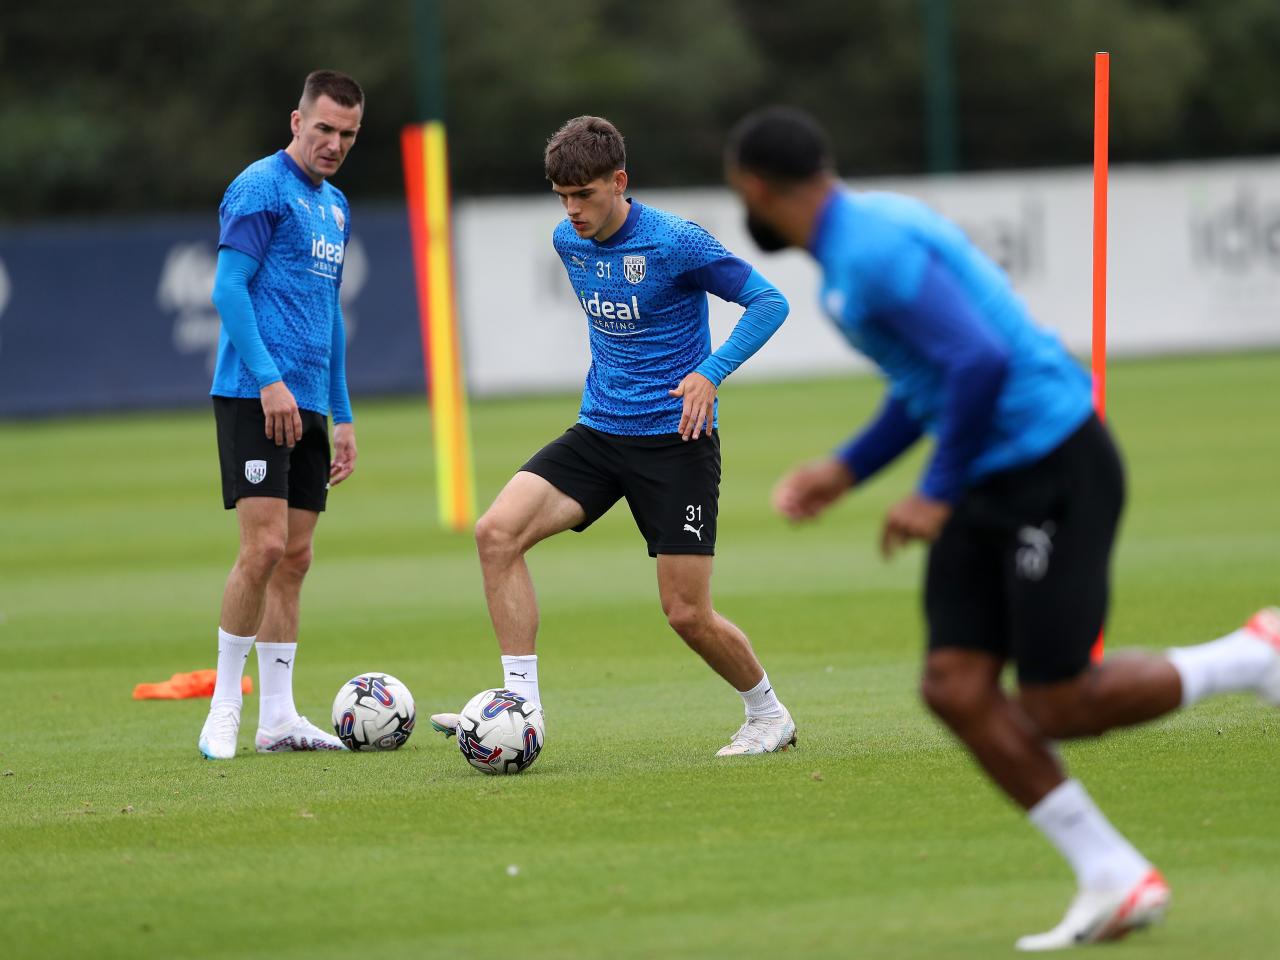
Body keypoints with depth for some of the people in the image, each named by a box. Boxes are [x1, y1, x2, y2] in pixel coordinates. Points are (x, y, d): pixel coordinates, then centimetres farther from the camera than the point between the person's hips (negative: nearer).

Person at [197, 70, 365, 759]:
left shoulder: (335, 207, 19)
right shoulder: (261, 188, -7)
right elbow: (228, 289, -14)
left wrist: (342, 415, 22)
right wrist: (269, 380, -21)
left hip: (307, 404, 8)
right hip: (253, 395, -8)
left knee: (294, 558, 7)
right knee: (265, 546, -14)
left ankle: (278, 717, 9)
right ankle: (224, 711, -5)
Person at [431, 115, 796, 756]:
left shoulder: (674, 243, -15)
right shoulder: (568, 242, 5)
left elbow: (769, 301, -13)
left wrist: (709, 374, -23)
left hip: (675, 442, -6)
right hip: (598, 432, 6)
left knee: (687, 614, -6)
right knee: (497, 532, -16)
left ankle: (768, 715, 21)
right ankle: (521, 702, -13)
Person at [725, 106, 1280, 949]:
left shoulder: (874, 249, -19)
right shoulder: (861, 236, 14)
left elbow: (980, 361, -28)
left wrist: (938, 493, -20)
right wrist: (847, 470, 21)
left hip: (1053, 469, -10)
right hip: (992, 481, 10)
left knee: (1057, 707, -7)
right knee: (956, 687, 0)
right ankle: (1116, 883, 3)